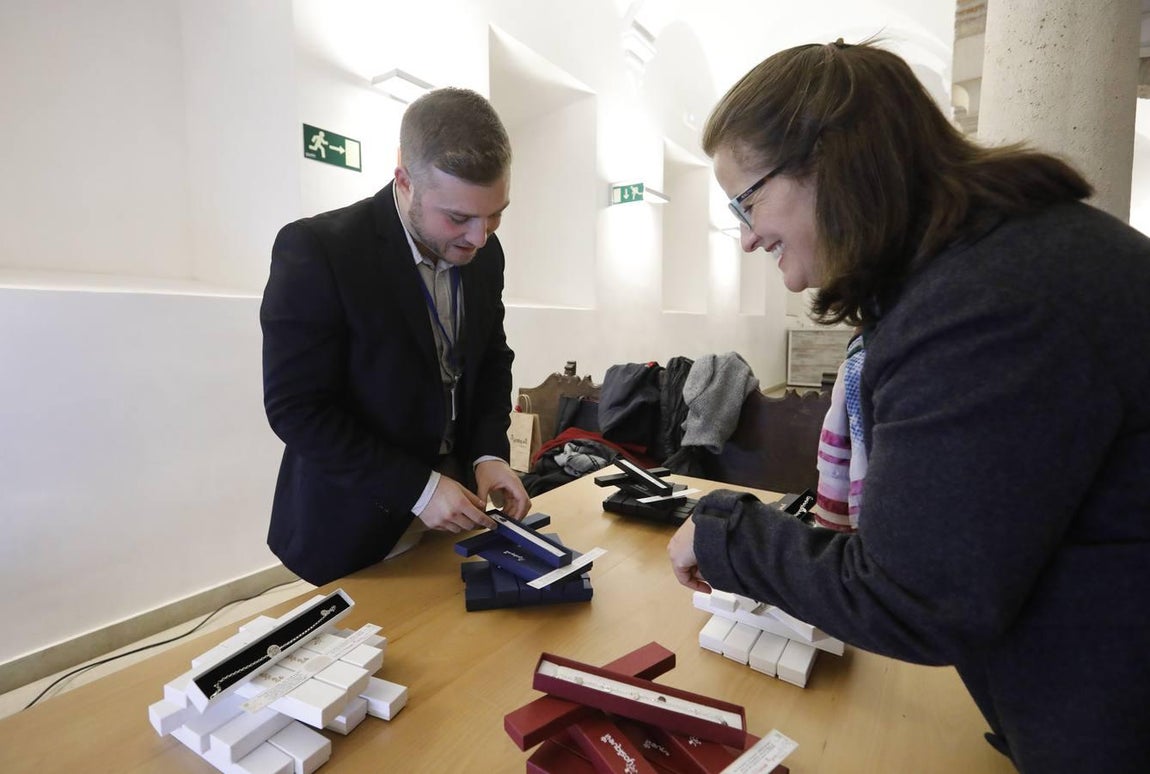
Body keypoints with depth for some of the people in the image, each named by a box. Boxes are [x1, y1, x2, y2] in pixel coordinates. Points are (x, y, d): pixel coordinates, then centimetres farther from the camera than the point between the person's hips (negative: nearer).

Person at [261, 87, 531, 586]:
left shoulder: (485, 253, -4)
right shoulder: (316, 250, -21)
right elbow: (295, 409, -20)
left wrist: (489, 453, -9)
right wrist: (417, 488, -23)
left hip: (456, 496, 5)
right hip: (356, 523, -5)